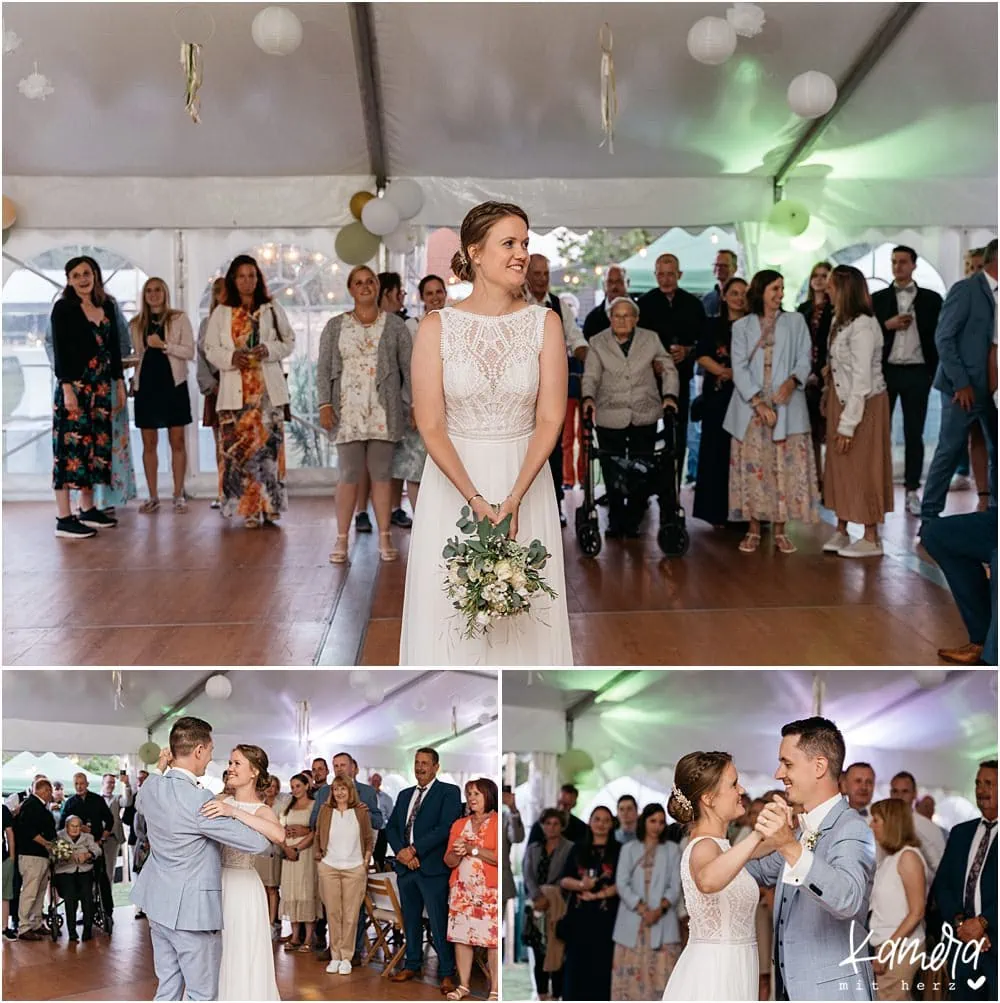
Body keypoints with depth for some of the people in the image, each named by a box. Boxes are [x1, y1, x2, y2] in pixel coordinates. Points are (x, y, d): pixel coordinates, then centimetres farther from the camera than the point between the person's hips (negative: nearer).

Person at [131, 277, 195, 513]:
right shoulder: (137, 324, 11)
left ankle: (178, 495, 6)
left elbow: (189, 352, -5)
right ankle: (153, 497, 10)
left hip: (173, 384, -3)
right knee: (149, 444, 4)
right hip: (146, 385, 3)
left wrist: (164, 345, -15)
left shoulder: (179, 318, 2)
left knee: (177, 442, 0)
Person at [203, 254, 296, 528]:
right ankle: (250, 508, 0)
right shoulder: (222, 313, 11)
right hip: (236, 390, 0)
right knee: (238, 447, -4)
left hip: (267, 388, 0)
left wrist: (269, 350, -9)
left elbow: (289, 342, 10)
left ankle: (271, 506, 1)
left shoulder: (272, 310, 10)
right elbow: (210, 349, 9)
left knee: (269, 443, -5)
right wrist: (231, 357, -11)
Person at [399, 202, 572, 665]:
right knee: (449, 606, 5)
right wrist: (476, 500, -18)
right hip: (453, 480, -1)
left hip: (526, 480, 1)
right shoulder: (436, 327, -7)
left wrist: (513, 500, -17)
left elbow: (550, 419, -7)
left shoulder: (545, 324, -3)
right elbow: (430, 426, -9)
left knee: (526, 609, 7)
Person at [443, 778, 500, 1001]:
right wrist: (458, 853, -8)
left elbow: (499, 857, -12)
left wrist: (472, 849, -11)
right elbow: (449, 861, 13)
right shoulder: (459, 824, 15)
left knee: (493, 940, -7)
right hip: (461, 890, 5)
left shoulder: (497, 823, -2)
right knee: (461, 936, 3)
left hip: (489, 892, -5)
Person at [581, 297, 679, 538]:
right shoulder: (598, 343, 3)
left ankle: (632, 522, 14)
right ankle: (615, 521, 14)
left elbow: (668, 368, 12)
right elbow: (591, 376, -3)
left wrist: (670, 395, -2)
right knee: (612, 473, 0)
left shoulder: (650, 339, 7)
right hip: (610, 417, -1)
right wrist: (588, 398, -22)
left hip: (644, 417, 1)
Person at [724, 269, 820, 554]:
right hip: (750, 407, 0)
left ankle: (780, 531, 4)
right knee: (752, 467, -2)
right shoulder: (742, 326, 9)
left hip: (786, 407, 0)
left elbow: (804, 359, 4)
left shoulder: (795, 321, 12)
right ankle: (754, 530, 6)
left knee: (786, 467, -3)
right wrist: (758, 402, -13)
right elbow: (739, 368, 0)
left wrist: (793, 380, -18)